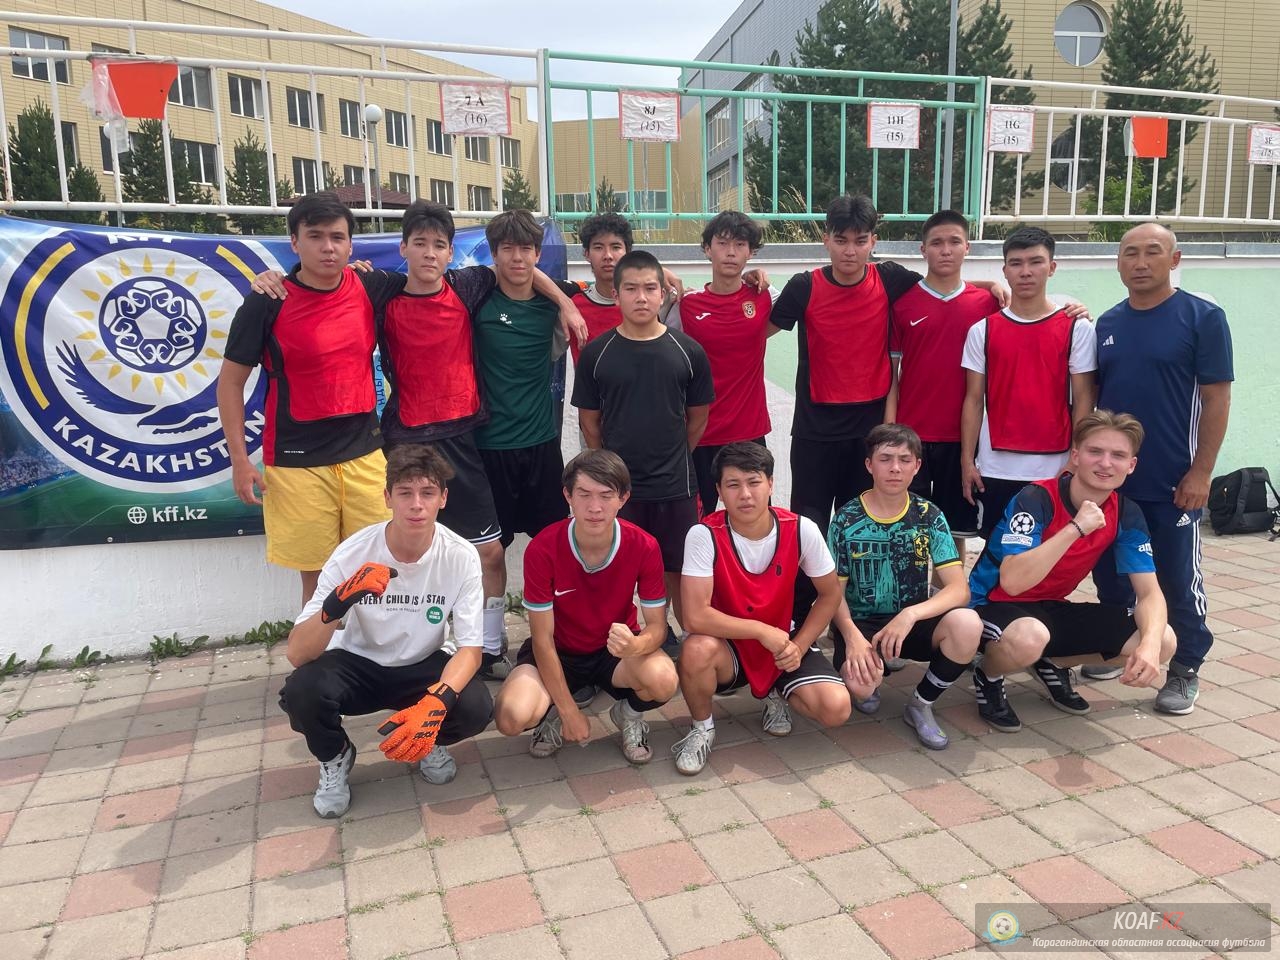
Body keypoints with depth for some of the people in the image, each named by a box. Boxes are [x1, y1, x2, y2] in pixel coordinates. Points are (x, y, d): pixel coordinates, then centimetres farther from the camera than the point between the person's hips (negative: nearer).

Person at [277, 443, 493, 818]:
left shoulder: (461, 557, -20)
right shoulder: (352, 555, -23)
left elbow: (469, 648, -18)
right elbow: (296, 654, -26)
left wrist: (435, 702, -39)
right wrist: (337, 604, -47)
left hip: (422, 668, 1)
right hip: (356, 664, 0)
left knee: (476, 707, -28)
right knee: (300, 691, -31)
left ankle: (428, 742, 10)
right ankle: (336, 757, 4)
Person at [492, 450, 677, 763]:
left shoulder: (644, 547, -19)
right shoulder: (542, 549, -23)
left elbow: (657, 626, -14)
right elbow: (543, 638, -16)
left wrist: (635, 645, -39)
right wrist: (569, 713, -17)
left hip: (617, 650, 1)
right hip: (559, 652, 0)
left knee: (664, 681, -32)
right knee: (511, 716, -28)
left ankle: (630, 713, 6)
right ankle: (555, 714, 10)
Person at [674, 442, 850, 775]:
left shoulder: (801, 530, -16)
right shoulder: (704, 535, -23)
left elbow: (830, 594, -1)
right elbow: (696, 616, -29)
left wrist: (798, 646, -12)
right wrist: (762, 631, -27)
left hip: (784, 645, 2)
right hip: (729, 646, -2)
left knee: (836, 709, -21)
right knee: (697, 649, -36)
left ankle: (778, 694, 15)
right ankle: (702, 727, -3)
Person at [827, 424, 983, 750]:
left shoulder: (929, 517, -4)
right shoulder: (847, 519, -7)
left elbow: (959, 588, -11)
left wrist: (910, 615, -29)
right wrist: (852, 635, -25)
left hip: (912, 622, 2)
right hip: (860, 622, -2)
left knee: (967, 624, -30)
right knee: (861, 683, -34)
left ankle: (921, 706, -3)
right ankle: (869, 683, 9)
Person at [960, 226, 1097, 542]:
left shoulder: (1077, 328, 1)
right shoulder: (982, 330, 5)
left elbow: (1083, 400, 0)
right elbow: (973, 400, 5)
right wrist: (967, 460, 0)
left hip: (1056, 469, -1)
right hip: (995, 469, 1)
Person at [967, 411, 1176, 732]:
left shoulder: (1126, 514, -5)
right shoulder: (1036, 499, -25)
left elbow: (1149, 592, -8)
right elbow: (1012, 582, -36)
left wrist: (1150, 644, -30)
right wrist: (1076, 528, -38)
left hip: (1051, 609, 7)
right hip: (994, 605, -6)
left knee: (1163, 641, -8)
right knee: (1029, 638, -41)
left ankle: (1052, 664, 14)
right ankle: (989, 678, -4)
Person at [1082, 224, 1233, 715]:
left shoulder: (1203, 317, -6)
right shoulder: (1107, 324, 7)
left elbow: (1217, 399, -9)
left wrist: (1201, 472, -14)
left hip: (1173, 482, -4)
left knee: (1179, 579, 5)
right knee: (1110, 572, 14)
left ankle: (1186, 670, 20)